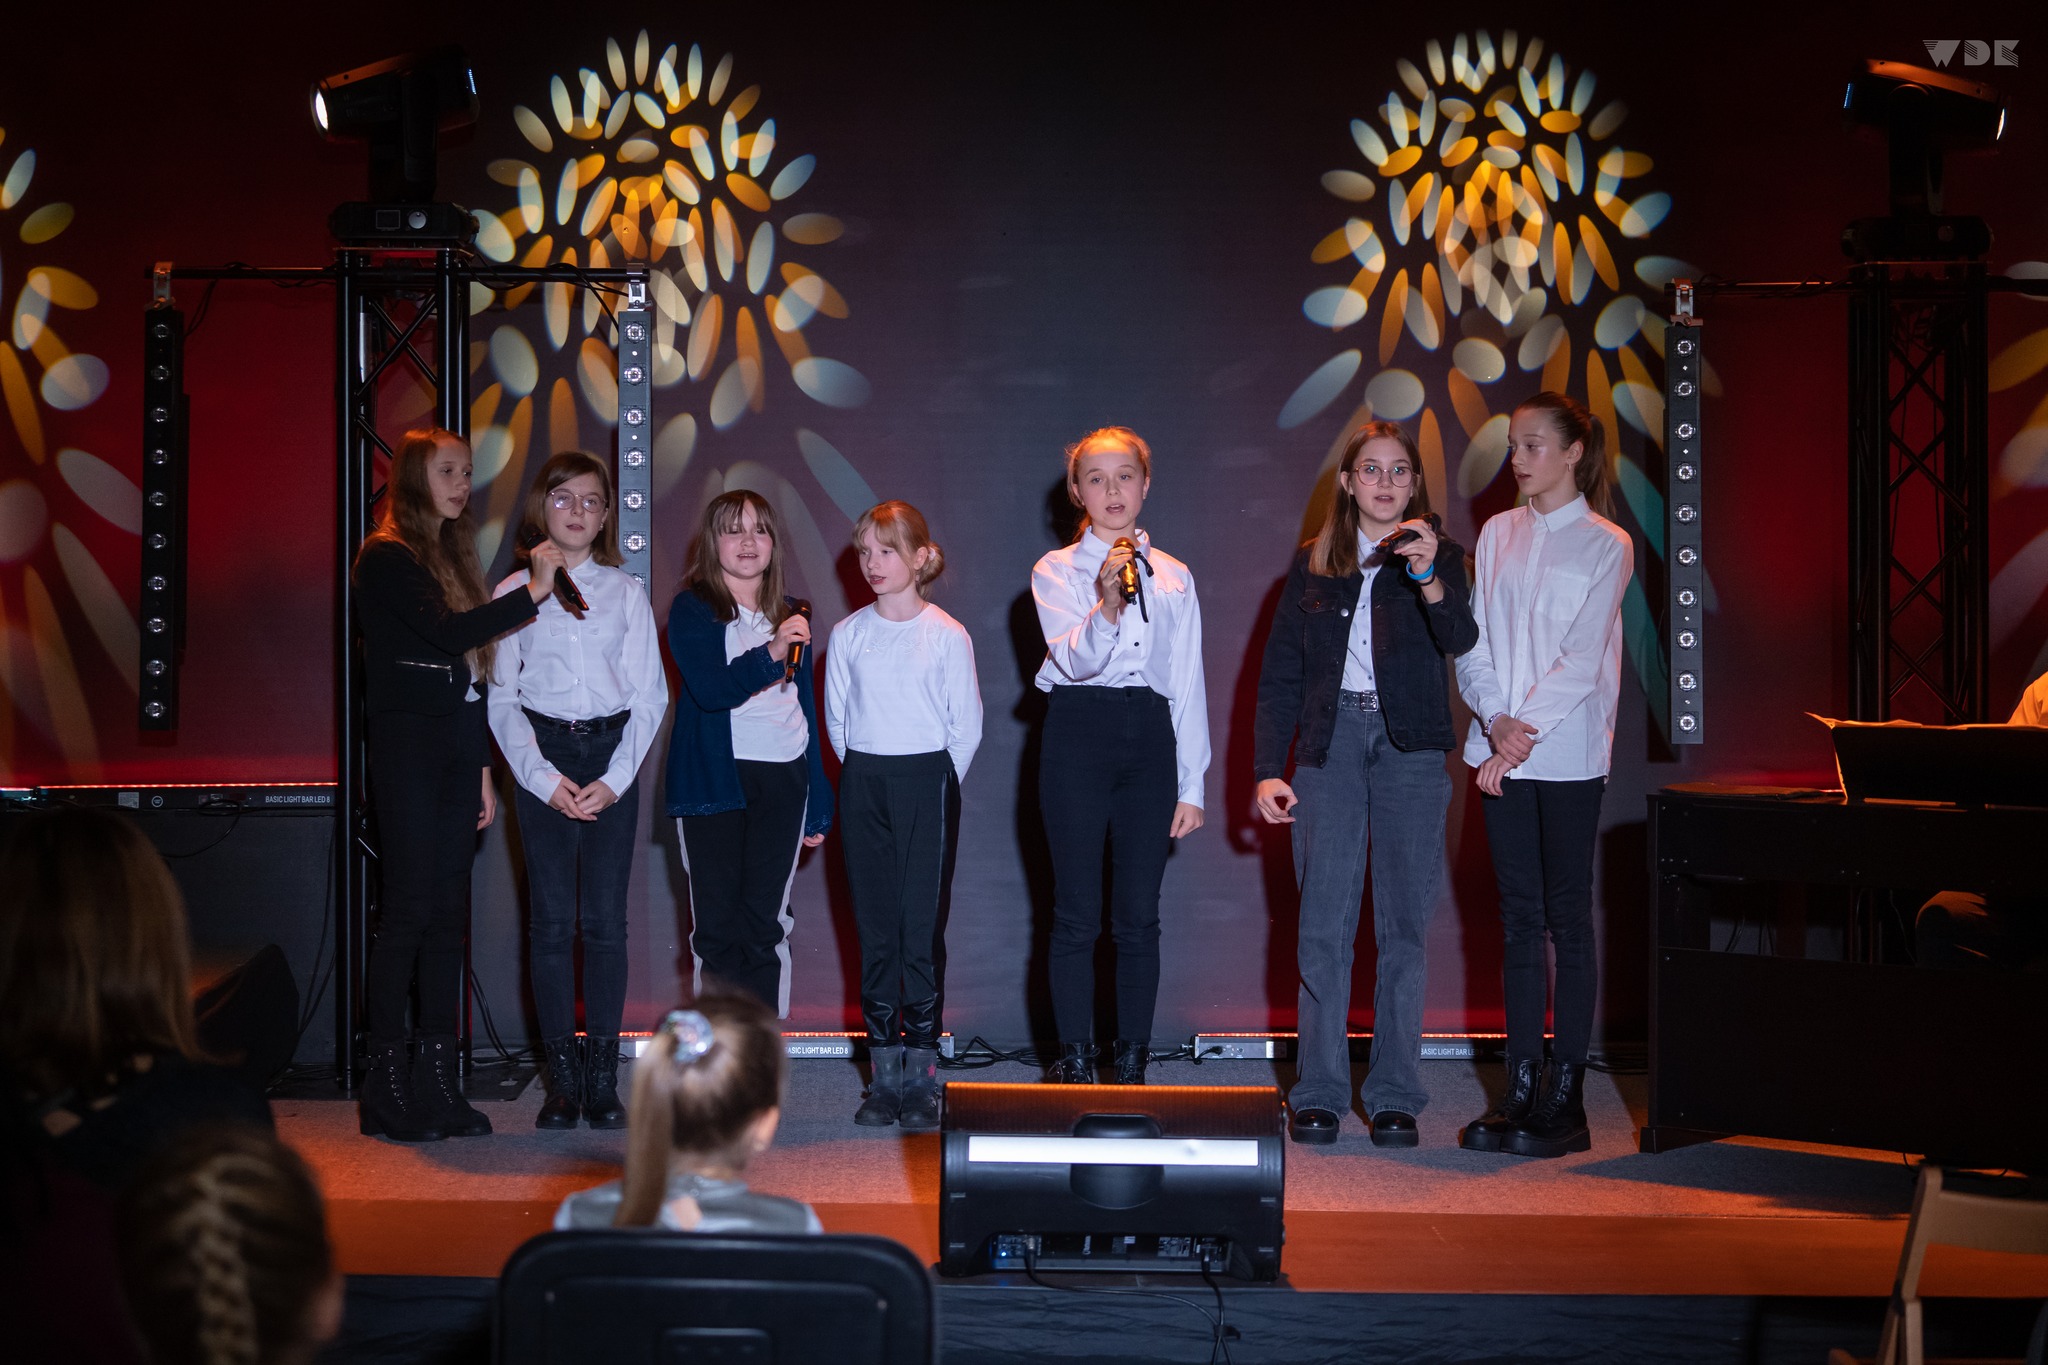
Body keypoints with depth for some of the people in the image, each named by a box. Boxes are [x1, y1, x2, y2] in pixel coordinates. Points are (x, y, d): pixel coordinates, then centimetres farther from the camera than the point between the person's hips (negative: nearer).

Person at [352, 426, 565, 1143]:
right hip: (406, 742, -8)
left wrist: (483, 770, 17)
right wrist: (532, 594, -23)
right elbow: (447, 632, -20)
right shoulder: (386, 557, -6)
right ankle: (387, 1089, -5)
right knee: (408, 910, -8)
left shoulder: (454, 556, 18)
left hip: (457, 747, 8)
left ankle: (438, 1083, 8)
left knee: (448, 913, 6)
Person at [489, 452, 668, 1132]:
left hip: (613, 758, 1)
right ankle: (563, 1081, 4)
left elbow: (649, 695, 4)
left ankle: (603, 1080, 4)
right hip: (542, 759, 0)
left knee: (606, 919, -2)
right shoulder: (514, 593, 5)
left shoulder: (626, 592, 7)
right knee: (551, 919, -2)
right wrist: (544, 778, -9)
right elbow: (501, 700, 2)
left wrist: (613, 781, -8)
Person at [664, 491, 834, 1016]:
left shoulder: (789, 616, 15)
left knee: (764, 925, 1)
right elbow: (709, 688, -15)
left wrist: (818, 805, 16)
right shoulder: (692, 610, 1)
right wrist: (770, 654, -30)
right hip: (714, 780, -3)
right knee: (718, 928, -3)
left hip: (782, 781, 3)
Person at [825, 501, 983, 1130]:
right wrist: (866, 779, 7)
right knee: (876, 929, 3)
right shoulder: (848, 635, 6)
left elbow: (966, 727, 0)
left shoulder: (947, 635, -3)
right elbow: (837, 720, 12)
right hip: (863, 784, 3)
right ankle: (884, 1074, 8)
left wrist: (933, 787, 0)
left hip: (927, 782, -3)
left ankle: (922, 1075, 0)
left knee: (921, 927, -5)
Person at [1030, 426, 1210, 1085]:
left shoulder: (1173, 577, 12)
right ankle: (1075, 1065, 6)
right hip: (1078, 735, -2)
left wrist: (1191, 786, 7)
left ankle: (1132, 1067, 9)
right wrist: (1106, 606, -28)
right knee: (1077, 913, -2)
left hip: (1150, 737, 2)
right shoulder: (1056, 570, 4)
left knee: (1138, 914, 2)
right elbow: (1075, 661, -10)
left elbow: (1190, 686, 12)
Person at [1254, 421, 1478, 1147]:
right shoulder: (1313, 564, 12)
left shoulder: (1442, 557, 5)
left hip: (1410, 747, -1)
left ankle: (1395, 1096, 6)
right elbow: (1279, 674, 11)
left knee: (1403, 928, 1)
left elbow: (1460, 639, -14)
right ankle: (1319, 1093, 4)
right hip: (1331, 741, 1)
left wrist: (1430, 580, -32)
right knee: (1323, 925, -1)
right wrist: (1268, 768, 2)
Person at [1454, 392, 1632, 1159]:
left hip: (1568, 754, -4)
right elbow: (1474, 643, 8)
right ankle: (1521, 1090, 8)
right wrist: (1496, 721, -8)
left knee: (1567, 917, -2)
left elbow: (1582, 658, -9)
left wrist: (1522, 735, -13)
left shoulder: (1606, 546, -1)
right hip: (1501, 752, 4)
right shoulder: (1498, 534, 12)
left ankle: (1566, 1099, 0)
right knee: (1519, 920, 5)